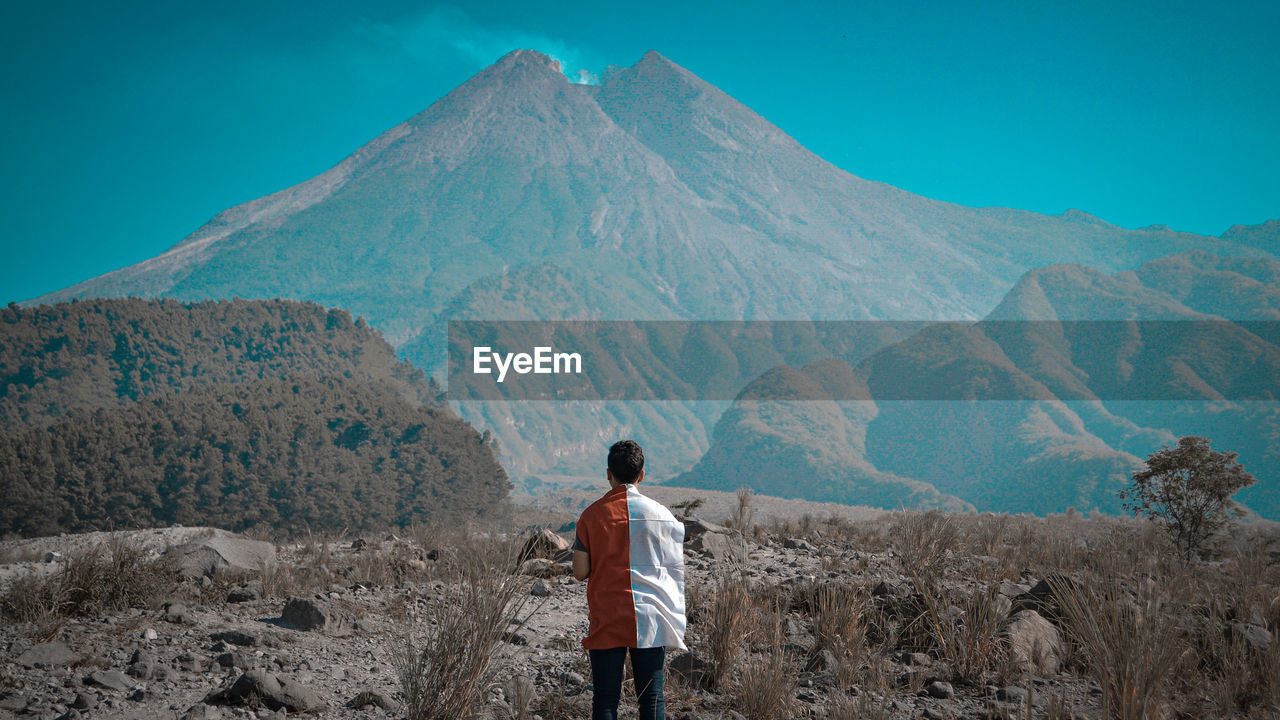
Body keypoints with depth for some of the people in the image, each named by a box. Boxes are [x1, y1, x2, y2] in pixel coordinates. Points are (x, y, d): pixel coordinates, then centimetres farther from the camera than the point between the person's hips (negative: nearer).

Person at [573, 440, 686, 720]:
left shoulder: (592, 515, -3)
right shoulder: (660, 514, -1)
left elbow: (580, 571, -2)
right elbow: (676, 570, 2)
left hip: (606, 621, 0)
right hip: (649, 622, 0)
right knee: (651, 697, 4)